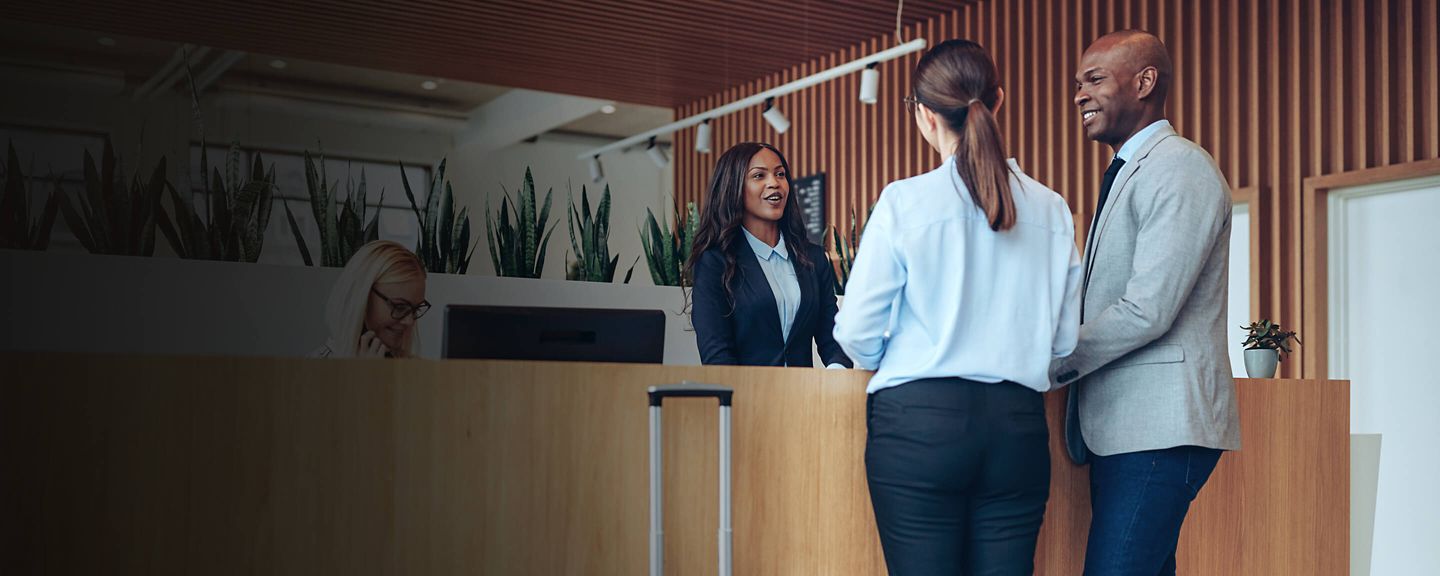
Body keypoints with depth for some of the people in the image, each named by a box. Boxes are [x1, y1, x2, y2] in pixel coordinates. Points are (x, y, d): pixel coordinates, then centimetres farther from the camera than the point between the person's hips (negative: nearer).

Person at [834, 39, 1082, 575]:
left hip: (919, 420, -3)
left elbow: (857, 333, -4)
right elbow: (1065, 340, 8)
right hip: (1018, 425, 4)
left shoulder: (905, 202, -7)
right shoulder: (1051, 210, 4)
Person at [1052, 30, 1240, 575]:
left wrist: (1051, 362, -10)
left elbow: (1148, 309, -18)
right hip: (1121, 425, 10)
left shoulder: (1179, 168, -10)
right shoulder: (1126, 174, 21)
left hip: (1161, 427, -9)